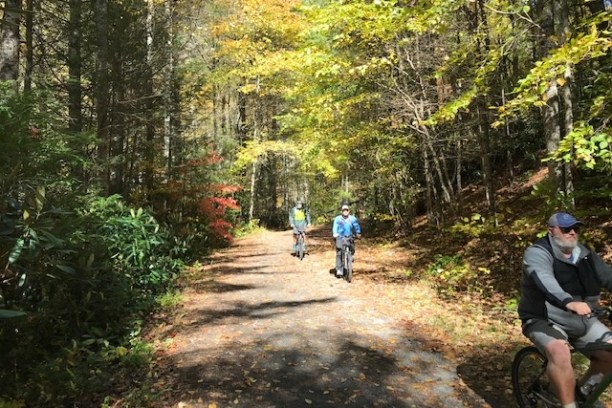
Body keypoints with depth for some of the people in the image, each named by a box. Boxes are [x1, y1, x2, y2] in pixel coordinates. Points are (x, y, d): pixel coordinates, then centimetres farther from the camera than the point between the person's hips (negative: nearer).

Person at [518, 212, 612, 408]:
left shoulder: (584, 254, 7)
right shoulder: (537, 253, -16)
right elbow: (545, 280, -34)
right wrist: (569, 303, -52)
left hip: (582, 320, 7)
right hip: (545, 320, -7)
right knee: (560, 353, -31)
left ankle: (582, 391, 21)